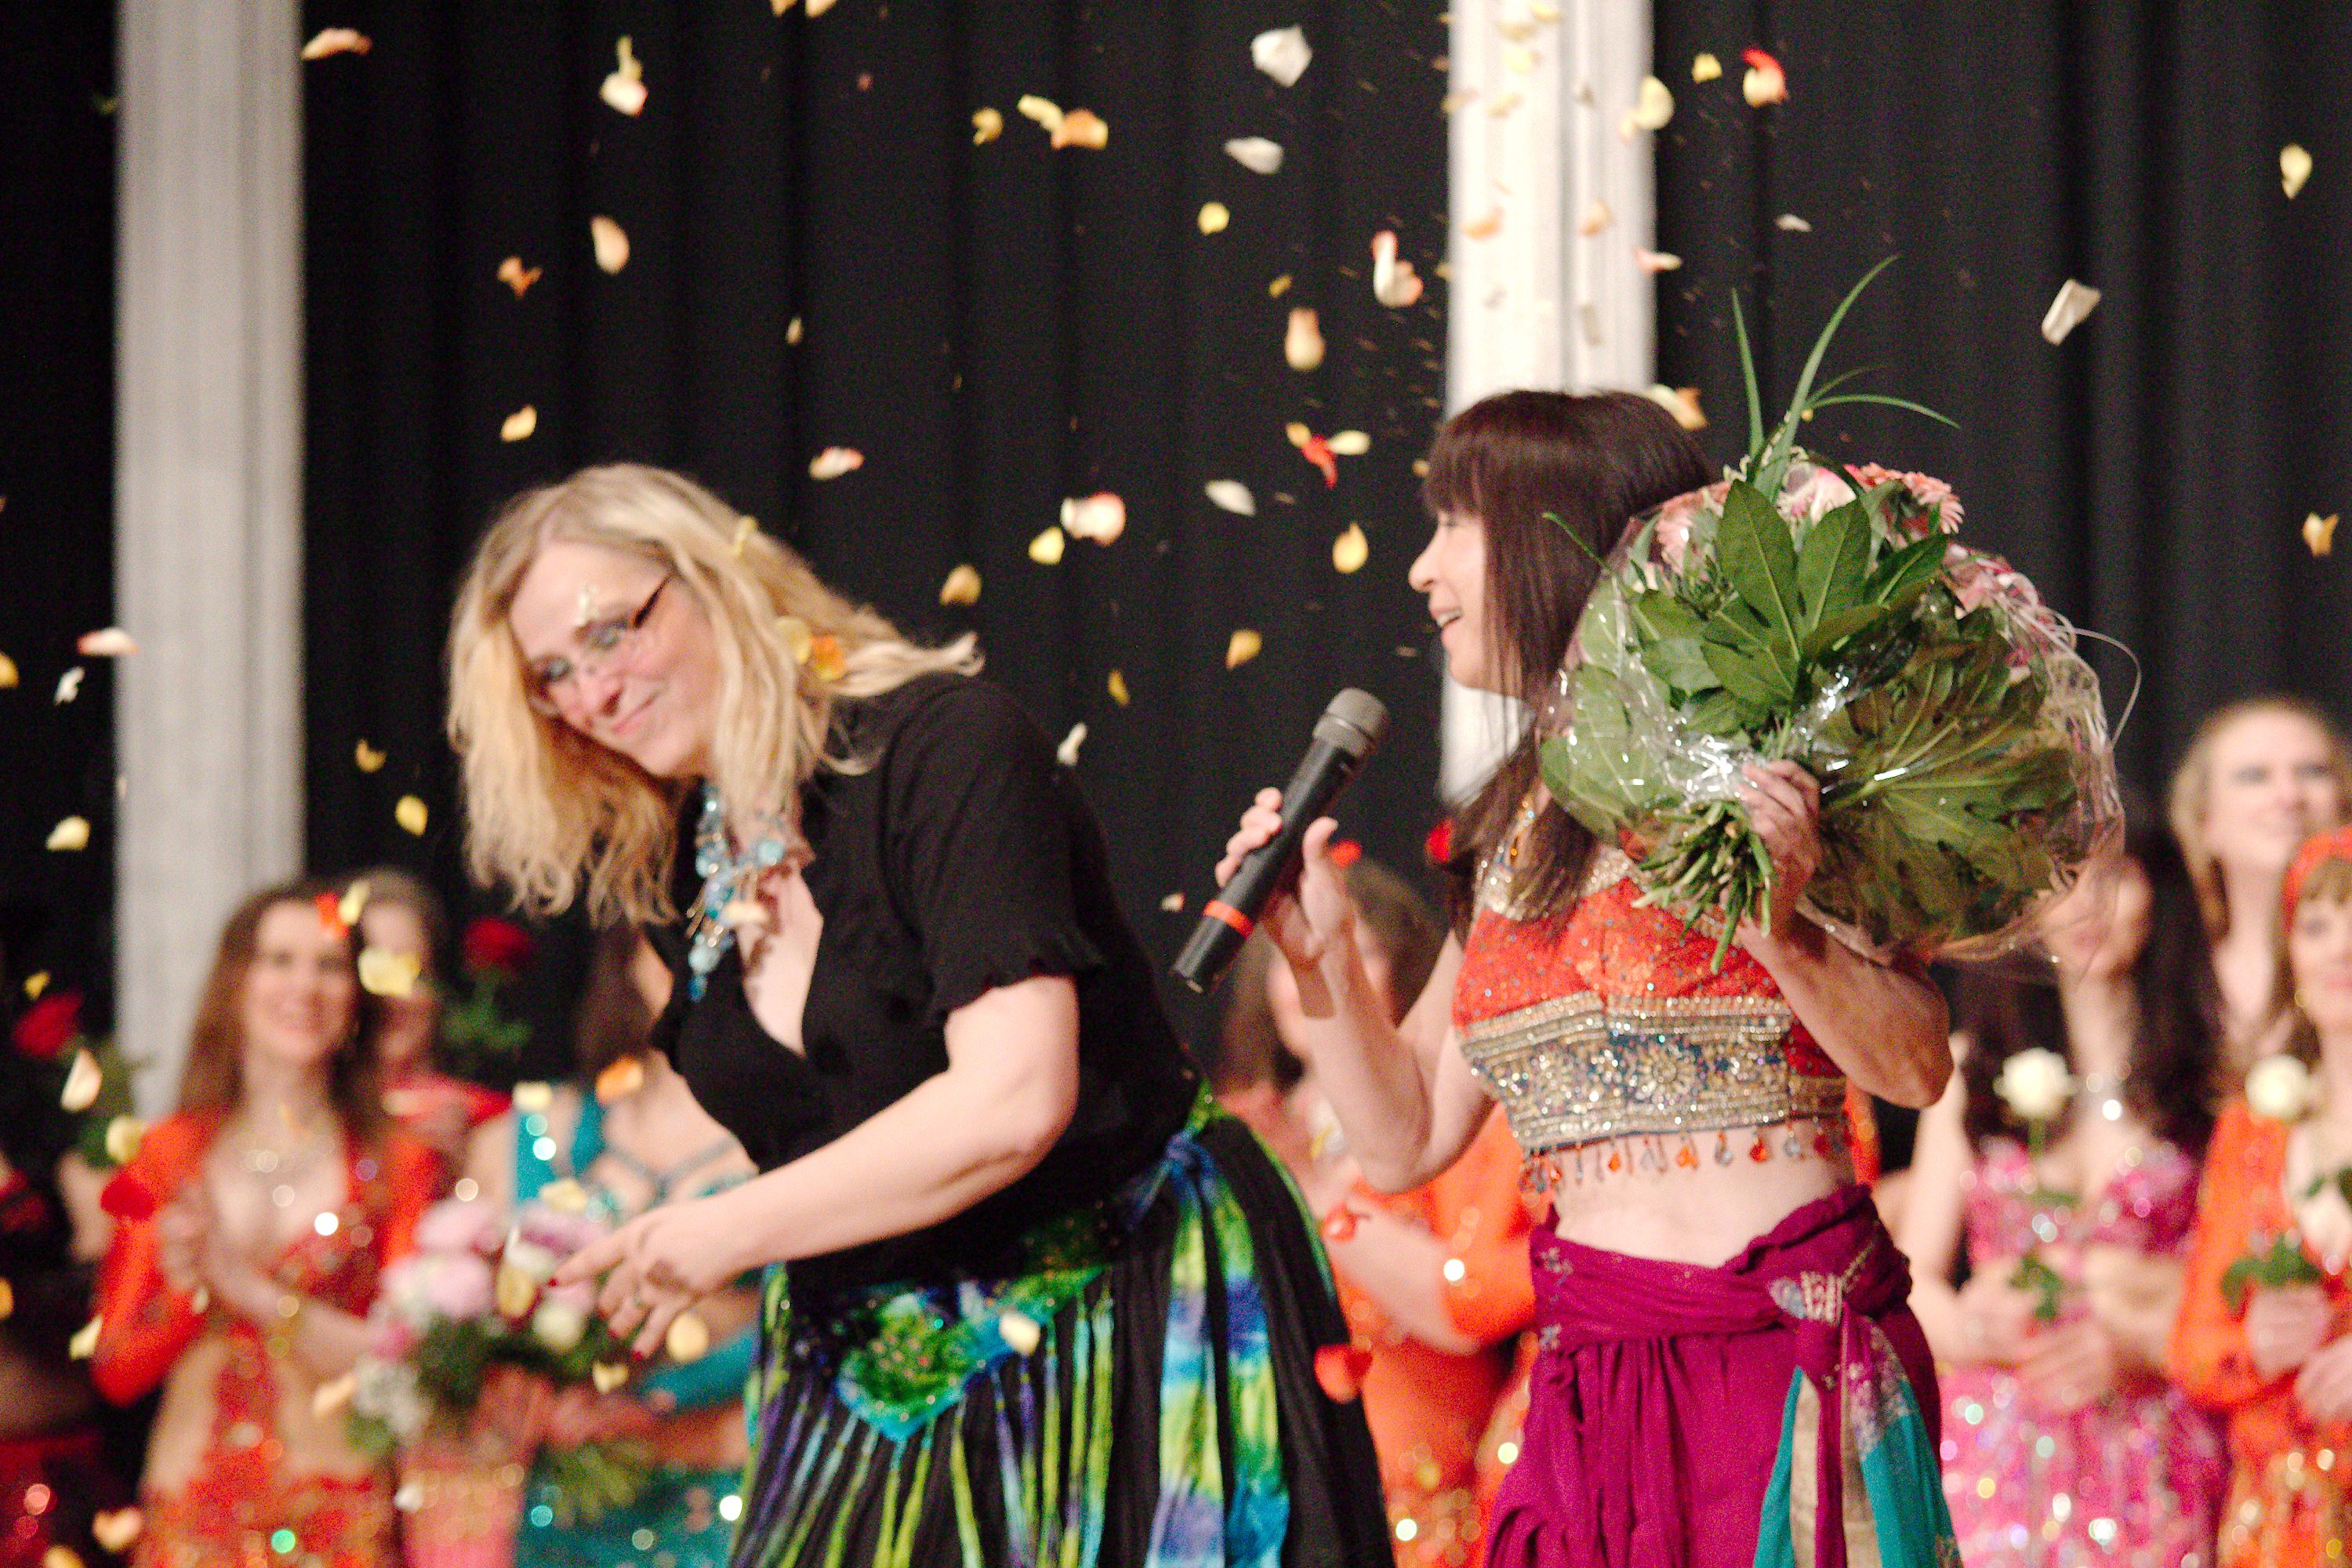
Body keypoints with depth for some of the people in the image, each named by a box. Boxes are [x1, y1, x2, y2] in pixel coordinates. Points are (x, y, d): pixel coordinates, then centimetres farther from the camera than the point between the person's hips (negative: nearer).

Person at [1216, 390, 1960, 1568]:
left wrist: (1781, 933, -25)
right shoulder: (1516, 827, 15)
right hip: (1591, 1379, 6)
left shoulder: (1738, 783, -6)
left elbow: (1918, 1069, -10)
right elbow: (1405, 1141, 17)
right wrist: (1321, 958, 5)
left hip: (1785, 1361, -6)